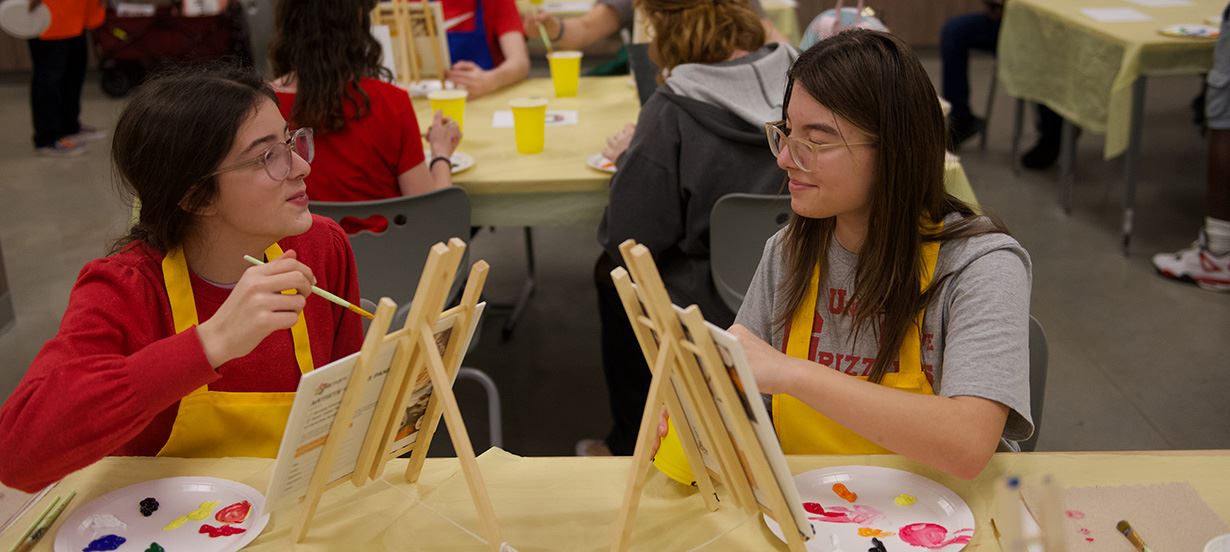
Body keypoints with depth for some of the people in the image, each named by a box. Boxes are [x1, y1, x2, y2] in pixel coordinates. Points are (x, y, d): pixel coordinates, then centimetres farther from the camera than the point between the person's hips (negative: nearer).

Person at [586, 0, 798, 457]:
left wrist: (628, 163, 2)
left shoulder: (672, 111, -22)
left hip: (712, 310, -5)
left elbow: (629, 241, -18)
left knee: (612, 273, 27)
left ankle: (632, 444, 41)